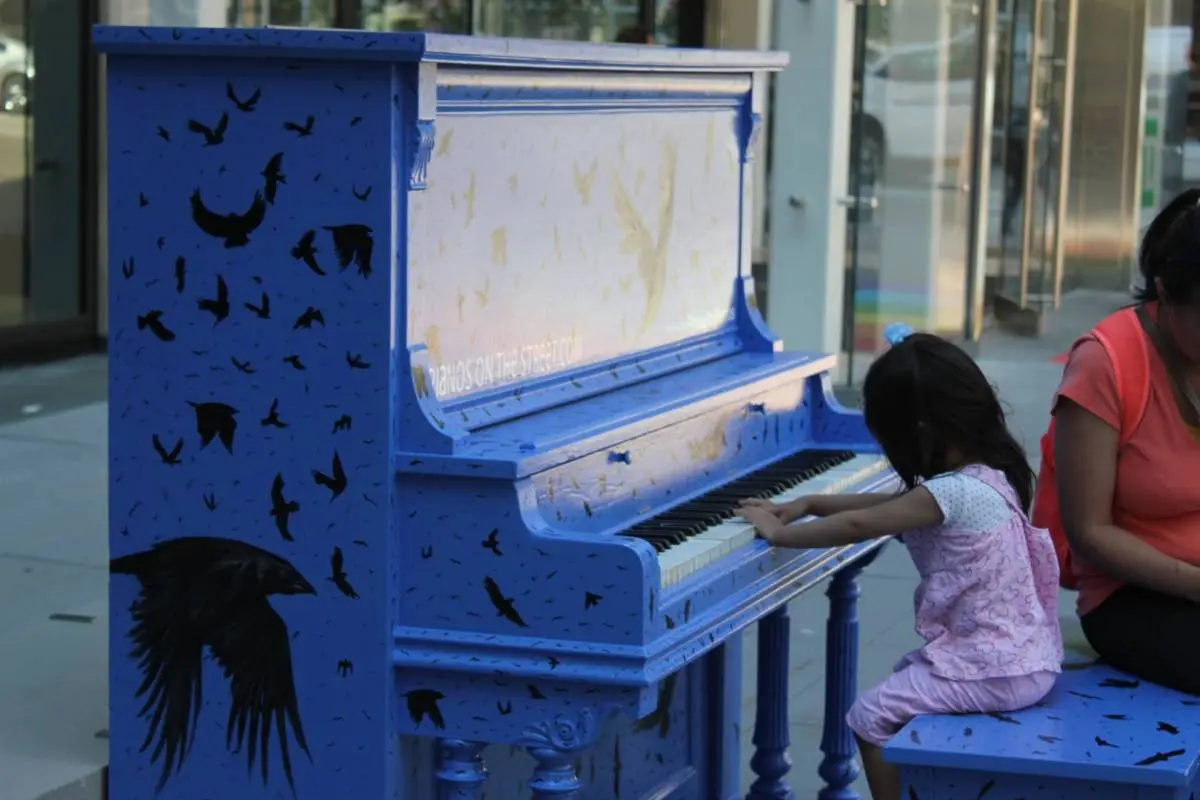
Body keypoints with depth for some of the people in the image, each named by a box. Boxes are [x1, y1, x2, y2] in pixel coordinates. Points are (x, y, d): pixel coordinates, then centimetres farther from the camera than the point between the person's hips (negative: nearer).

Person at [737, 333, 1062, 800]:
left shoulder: (954, 492, -23)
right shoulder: (986, 475, 7)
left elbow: (859, 526, -20)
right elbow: (892, 504, 17)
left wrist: (779, 533, -9)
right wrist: (809, 505, 13)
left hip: (994, 671, -10)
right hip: (1026, 657, 10)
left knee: (871, 719, -3)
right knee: (905, 675, 27)